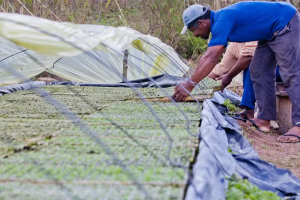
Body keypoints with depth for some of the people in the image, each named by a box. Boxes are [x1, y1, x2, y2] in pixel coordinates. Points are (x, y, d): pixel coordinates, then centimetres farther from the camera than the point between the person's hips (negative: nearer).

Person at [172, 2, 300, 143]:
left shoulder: (222, 21, -24)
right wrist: (189, 82, 16)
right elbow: (207, 57, 15)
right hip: (271, 33, 10)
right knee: (259, 72, 8)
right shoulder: (219, 21, 7)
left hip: (286, 24, -10)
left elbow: (211, 59, -28)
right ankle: (265, 118, 8)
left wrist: (190, 85, -25)